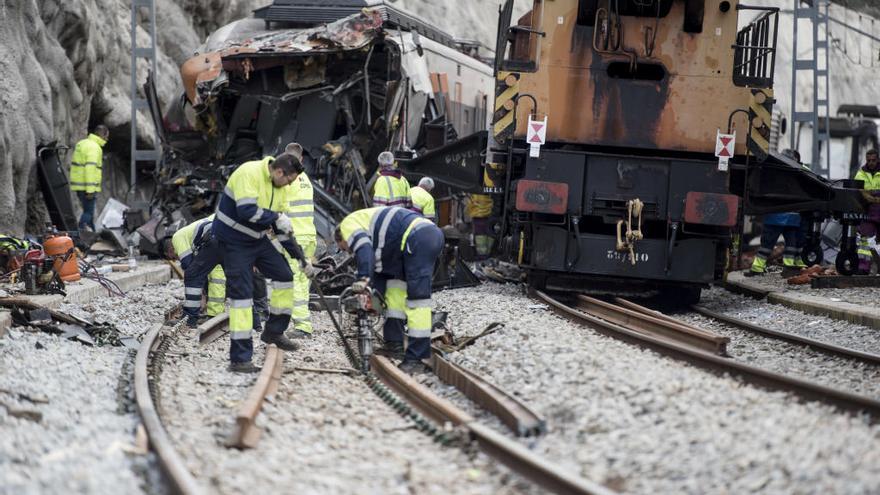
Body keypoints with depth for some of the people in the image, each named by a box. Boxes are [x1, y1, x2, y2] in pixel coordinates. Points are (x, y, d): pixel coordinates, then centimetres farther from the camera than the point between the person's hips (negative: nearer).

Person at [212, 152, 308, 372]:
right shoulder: (249, 173, -25)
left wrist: (297, 252, 5)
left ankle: (274, 331, 27)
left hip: (258, 239, 8)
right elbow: (246, 211, -34)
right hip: (233, 240, -8)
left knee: (285, 276, 9)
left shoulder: (283, 188, 2)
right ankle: (239, 358, -7)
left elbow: (282, 223, 10)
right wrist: (276, 218, -25)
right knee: (241, 293, -10)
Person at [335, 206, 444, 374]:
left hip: (418, 238, -10)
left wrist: (363, 278, -20)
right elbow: (380, 267, 35)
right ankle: (394, 342, 20)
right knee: (395, 280, 22)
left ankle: (416, 358, -10)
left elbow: (363, 247, -11)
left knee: (417, 297, -9)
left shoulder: (348, 224, 10)